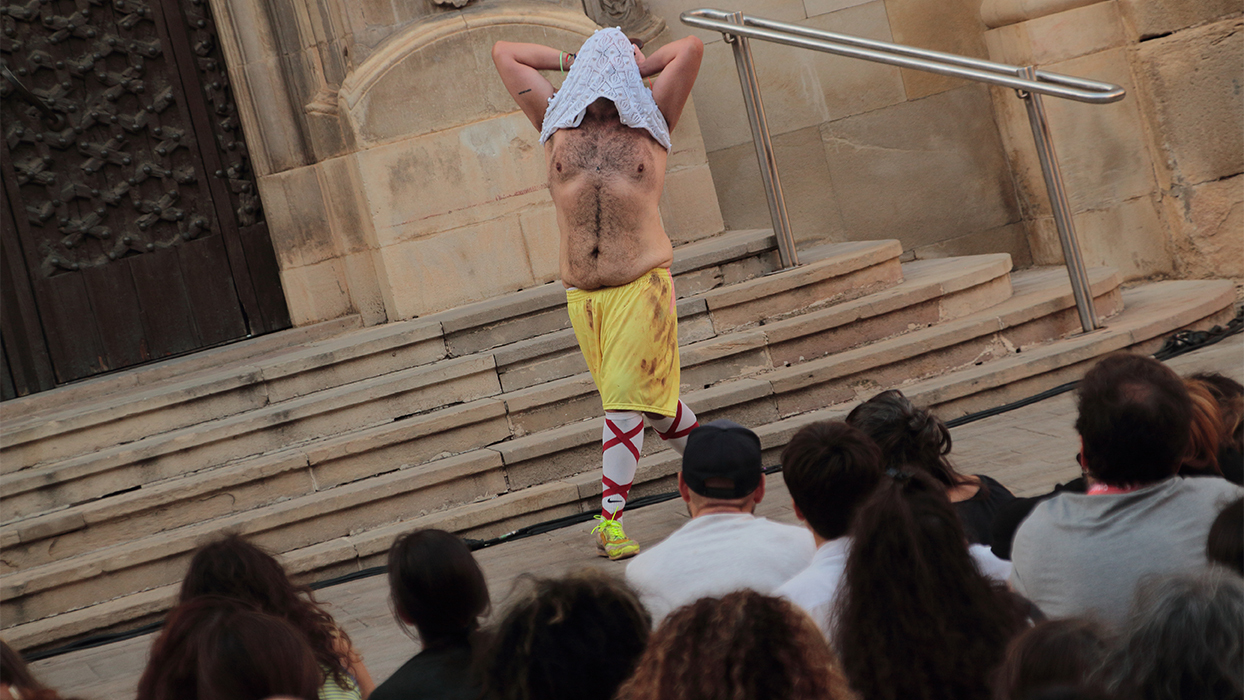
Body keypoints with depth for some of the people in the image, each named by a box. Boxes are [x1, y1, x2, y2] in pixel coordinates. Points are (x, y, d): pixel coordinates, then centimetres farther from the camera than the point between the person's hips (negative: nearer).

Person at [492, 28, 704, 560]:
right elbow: (503, 52, 18)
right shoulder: (557, 125, 12)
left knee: (626, 402, -10)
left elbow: (691, 47, 2)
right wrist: (575, 60, 20)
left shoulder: (651, 122, 7)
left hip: (641, 286, -3)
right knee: (650, 402, 13)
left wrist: (635, 66, 13)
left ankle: (610, 518, -10)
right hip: (580, 296, 3)